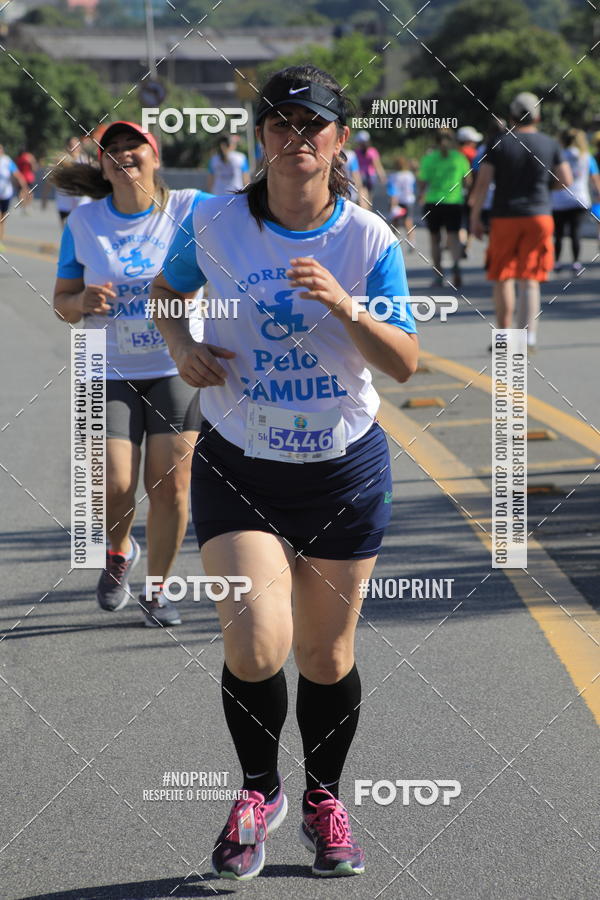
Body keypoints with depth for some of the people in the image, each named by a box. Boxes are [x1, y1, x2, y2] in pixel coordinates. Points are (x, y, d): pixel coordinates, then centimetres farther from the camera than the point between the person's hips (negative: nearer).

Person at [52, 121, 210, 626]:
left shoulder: (189, 209, -4)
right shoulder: (83, 224, -1)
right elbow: (62, 302, 5)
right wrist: (83, 302, -17)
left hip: (178, 367, 0)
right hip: (110, 373, 0)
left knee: (171, 484, -2)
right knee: (115, 485, -9)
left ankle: (156, 590, 18)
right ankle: (119, 552, 26)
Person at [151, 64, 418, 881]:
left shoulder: (368, 239, -7)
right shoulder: (216, 224, -5)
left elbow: (405, 362, -10)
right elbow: (166, 288, 15)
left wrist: (341, 302, -26)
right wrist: (181, 345, -5)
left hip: (344, 468, 1)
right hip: (238, 465, 0)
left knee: (326, 655, 9)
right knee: (255, 644, -17)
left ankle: (324, 802, 33)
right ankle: (259, 792, 10)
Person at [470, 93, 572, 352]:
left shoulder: (499, 145, -2)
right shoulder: (550, 145, 2)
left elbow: (482, 183, -6)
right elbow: (566, 181, 3)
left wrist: (475, 217, 0)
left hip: (505, 217, -1)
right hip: (539, 216, 1)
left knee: (502, 277, 9)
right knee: (530, 280, 2)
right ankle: (528, 333, -12)